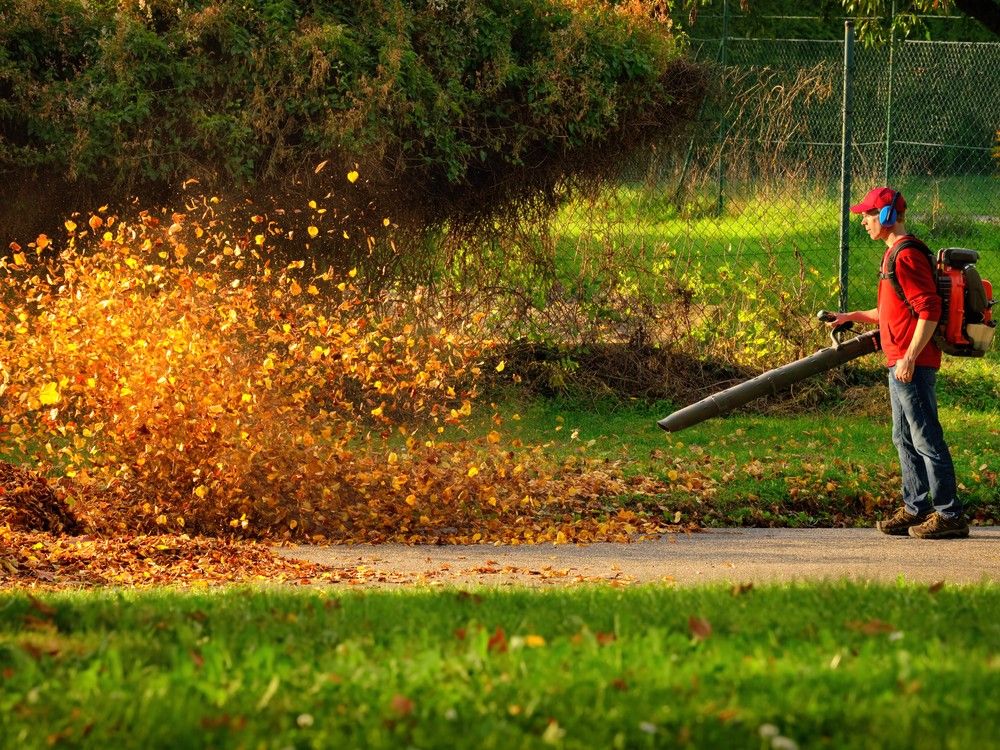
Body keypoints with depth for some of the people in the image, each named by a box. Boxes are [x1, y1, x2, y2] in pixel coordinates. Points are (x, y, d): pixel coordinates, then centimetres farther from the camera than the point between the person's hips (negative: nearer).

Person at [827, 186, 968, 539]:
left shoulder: (907, 256, -16)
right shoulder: (893, 255, 17)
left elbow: (929, 310, -22)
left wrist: (910, 357, -23)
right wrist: (853, 317, 21)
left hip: (913, 365, -11)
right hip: (900, 363, 11)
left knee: (926, 439, -8)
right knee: (905, 438, 15)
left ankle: (950, 514, -6)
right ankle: (916, 509, 22)